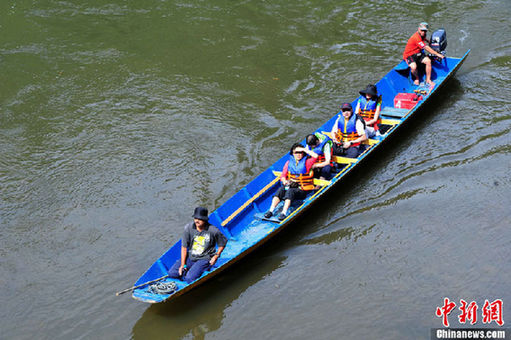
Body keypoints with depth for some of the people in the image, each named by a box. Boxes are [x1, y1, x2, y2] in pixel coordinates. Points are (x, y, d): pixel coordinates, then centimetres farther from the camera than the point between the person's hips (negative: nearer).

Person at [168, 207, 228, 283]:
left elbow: (223, 243, 4)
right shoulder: (188, 227, -9)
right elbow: (184, 247, -4)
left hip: (205, 259, -4)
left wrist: (216, 256, -7)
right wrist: (182, 265, -6)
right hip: (190, 257, 4)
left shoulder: (213, 231, -15)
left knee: (189, 279, -24)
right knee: (172, 273, -10)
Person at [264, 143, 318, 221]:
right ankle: (271, 211, -38)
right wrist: (285, 181, -12)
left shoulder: (306, 162, 3)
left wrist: (304, 149, -7)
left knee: (290, 191, -35)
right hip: (290, 186, 4)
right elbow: (282, 176, 10)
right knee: (280, 190, -28)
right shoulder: (289, 163, 14)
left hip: (302, 189, -3)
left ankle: (284, 213, -48)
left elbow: (315, 156, -16)